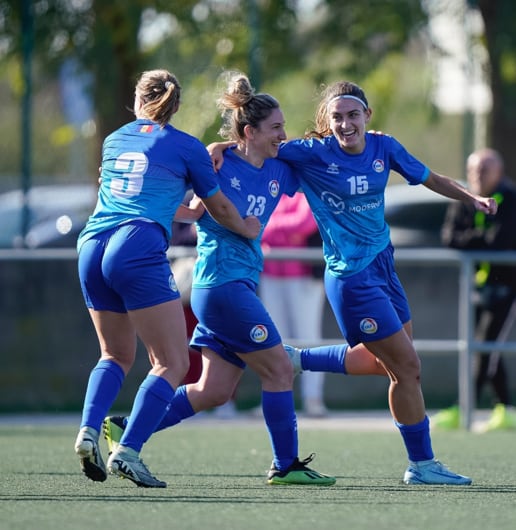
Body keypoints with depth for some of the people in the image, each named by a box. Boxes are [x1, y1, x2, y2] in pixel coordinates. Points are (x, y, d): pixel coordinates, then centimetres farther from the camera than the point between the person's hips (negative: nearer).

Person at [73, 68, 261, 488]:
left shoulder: (114, 141, 22)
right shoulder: (186, 147, 7)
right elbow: (219, 208, 18)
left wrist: (194, 213, 48)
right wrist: (247, 228, 38)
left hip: (92, 247, 6)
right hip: (139, 252, -6)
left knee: (117, 355, 23)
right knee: (172, 363, -1)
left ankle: (89, 430, 0)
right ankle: (128, 451, -15)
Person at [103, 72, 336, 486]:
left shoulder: (279, 170, 10)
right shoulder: (219, 165, -9)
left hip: (240, 287, 9)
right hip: (223, 283, -9)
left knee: (215, 391, 9)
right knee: (279, 370, -5)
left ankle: (126, 430, 13)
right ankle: (285, 465, 4)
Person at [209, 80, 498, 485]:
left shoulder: (383, 147, 0)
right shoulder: (313, 153, -15)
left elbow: (431, 179, 13)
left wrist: (472, 198, 2)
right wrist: (221, 147, -23)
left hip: (382, 265, 7)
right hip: (352, 277, -7)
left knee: (382, 359, 20)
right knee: (407, 367, -4)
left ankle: (293, 359, 30)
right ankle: (422, 464, 8)